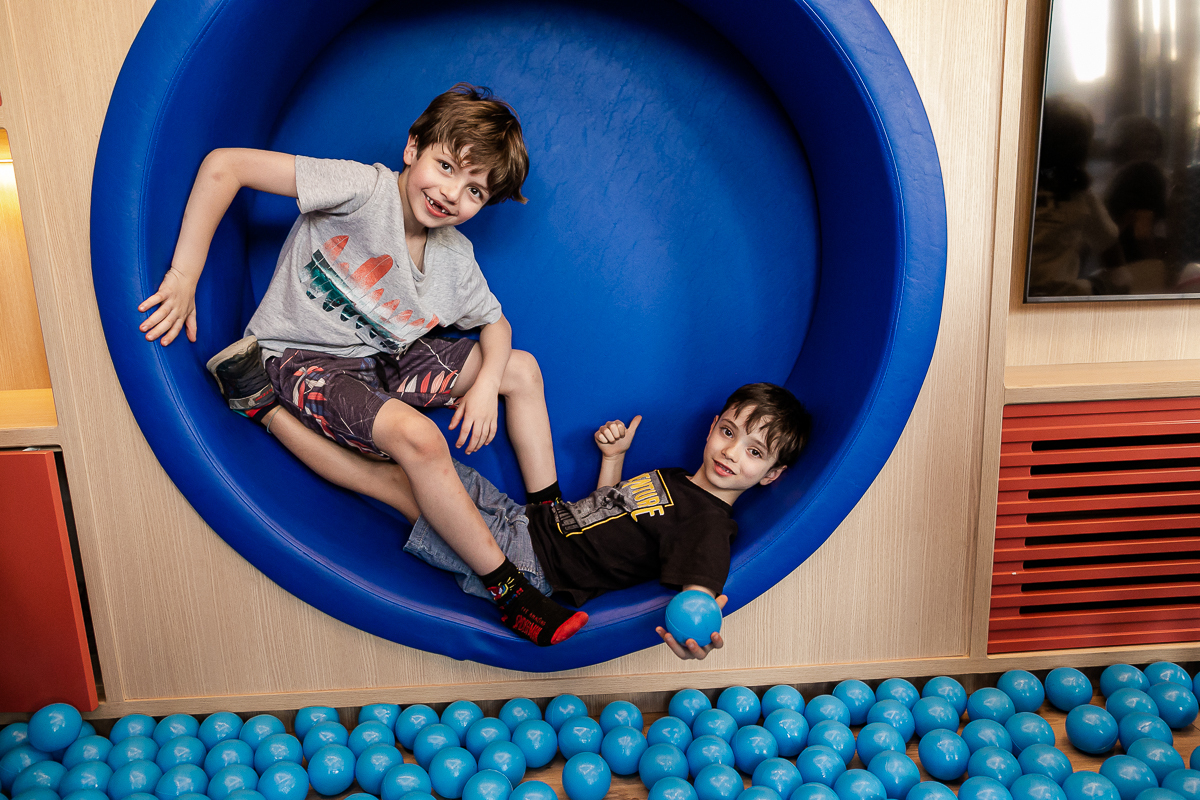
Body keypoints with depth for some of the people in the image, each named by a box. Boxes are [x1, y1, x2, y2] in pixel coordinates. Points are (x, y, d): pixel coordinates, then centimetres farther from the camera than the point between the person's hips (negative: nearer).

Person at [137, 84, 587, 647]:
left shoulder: (456, 258, -1)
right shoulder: (365, 190, -22)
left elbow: (495, 322, 14)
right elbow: (223, 165, -26)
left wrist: (485, 384, -7)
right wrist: (184, 276, -28)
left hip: (378, 359, 8)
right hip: (300, 358, -7)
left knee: (522, 369, 5)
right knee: (417, 437, -34)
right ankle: (507, 589, -19)